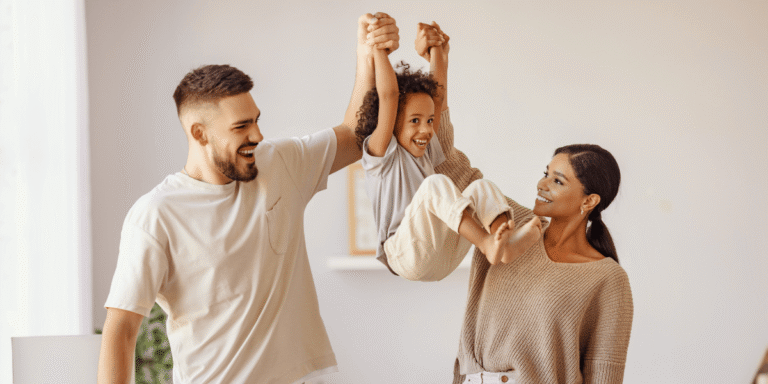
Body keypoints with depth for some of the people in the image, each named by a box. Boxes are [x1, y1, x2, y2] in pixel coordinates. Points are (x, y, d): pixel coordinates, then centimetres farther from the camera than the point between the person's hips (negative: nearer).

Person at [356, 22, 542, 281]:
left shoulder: (426, 152, 22)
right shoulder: (382, 154, 1)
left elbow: (438, 92, 23)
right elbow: (388, 95, -11)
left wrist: (436, 48, 21)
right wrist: (378, 48, -5)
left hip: (442, 259, 7)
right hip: (407, 255, -7)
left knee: (481, 187, -9)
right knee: (436, 185, -28)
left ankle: (508, 242, -38)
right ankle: (487, 244, -42)